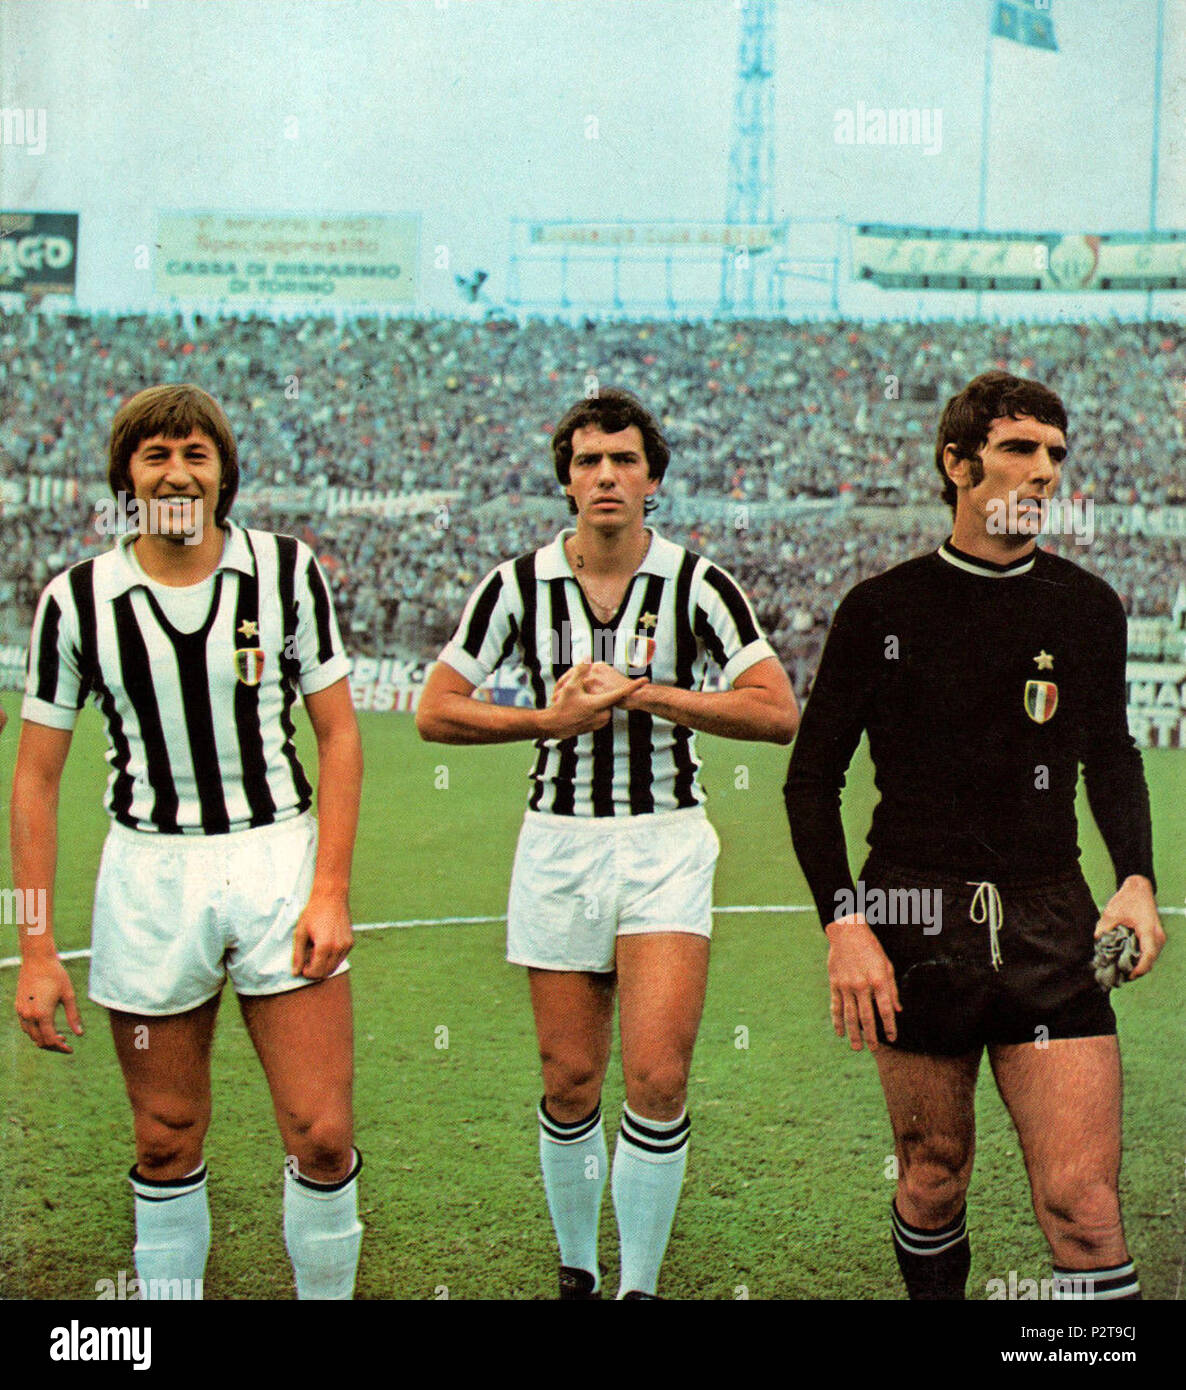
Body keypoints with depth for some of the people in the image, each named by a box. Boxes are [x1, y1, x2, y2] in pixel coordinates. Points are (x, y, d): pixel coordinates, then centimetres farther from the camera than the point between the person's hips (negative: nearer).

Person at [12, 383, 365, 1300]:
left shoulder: (288, 570, 0)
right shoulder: (79, 600, -2)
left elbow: (339, 733, 3)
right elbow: (36, 777, 3)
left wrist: (332, 890, -7)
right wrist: (37, 948, -3)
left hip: (280, 857, 0)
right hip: (150, 874, 0)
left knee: (323, 1136, -4)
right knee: (167, 1145, 6)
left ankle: (329, 1295, 17)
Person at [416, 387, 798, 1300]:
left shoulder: (697, 585, -4)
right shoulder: (519, 585, 0)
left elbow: (777, 713, -10)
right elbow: (436, 711, 3)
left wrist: (643, 693, -15)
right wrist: (550, 719, -9)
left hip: (667, 844, -1)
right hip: (559, 843, 1)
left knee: (658, 1079, -13)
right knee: (571, 1085, 5)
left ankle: (642, 1286, 3)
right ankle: (577, 1270, 26)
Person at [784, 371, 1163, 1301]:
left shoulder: (1088, 609, 8)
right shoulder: (882, 611, 1)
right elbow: (813, 778, 4)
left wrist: (1137, 880, 6)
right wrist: (844, 923, -7)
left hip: (1052, 926, 1)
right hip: (916, 926, -1)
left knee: (1083, 1203, -9)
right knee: (934, 1183, 7)